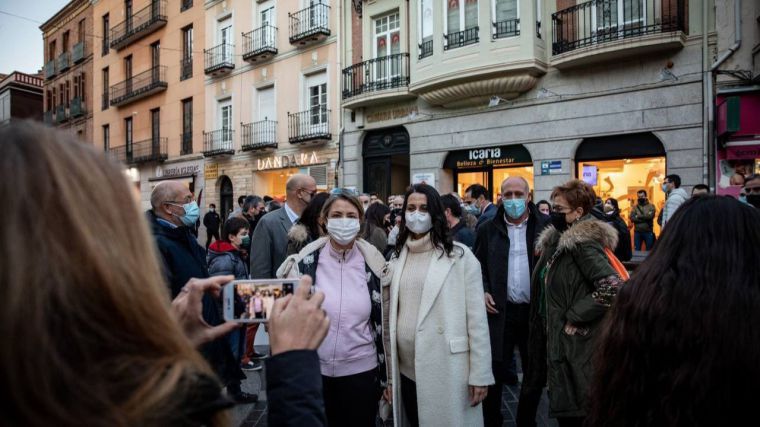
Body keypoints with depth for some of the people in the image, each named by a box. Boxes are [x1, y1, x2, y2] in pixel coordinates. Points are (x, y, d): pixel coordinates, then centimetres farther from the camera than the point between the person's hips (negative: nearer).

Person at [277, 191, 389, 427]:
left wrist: (387, 374, 5)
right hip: (313, 369, 0)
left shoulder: (372, 263, -4)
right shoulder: (306, 261, -6)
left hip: (361, 370, 0)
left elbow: (383, 320, 3)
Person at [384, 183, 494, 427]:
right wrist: (386, 373, 10)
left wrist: (480, 375, -8)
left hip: (447, 372, -4)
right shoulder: (397, 259, 7)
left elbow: (476, 318, -7)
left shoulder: (459, 256, -6)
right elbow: (389, 317, 9)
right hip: (406, 371, 4)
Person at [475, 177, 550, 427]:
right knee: (494, 372, 5)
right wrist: (483, 292, -4)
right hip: (500, 311, 0)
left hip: (536, 310, 0)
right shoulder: (488, 229, 4)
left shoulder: (546, 226, -1)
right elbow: (478, 267, 10)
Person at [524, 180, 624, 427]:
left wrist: (575, 315, -20)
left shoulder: (583, 242, -17)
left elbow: (612, 287, -29)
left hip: (577, 344, -8)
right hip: (555, 339, 9)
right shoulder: (555, 240, 9)